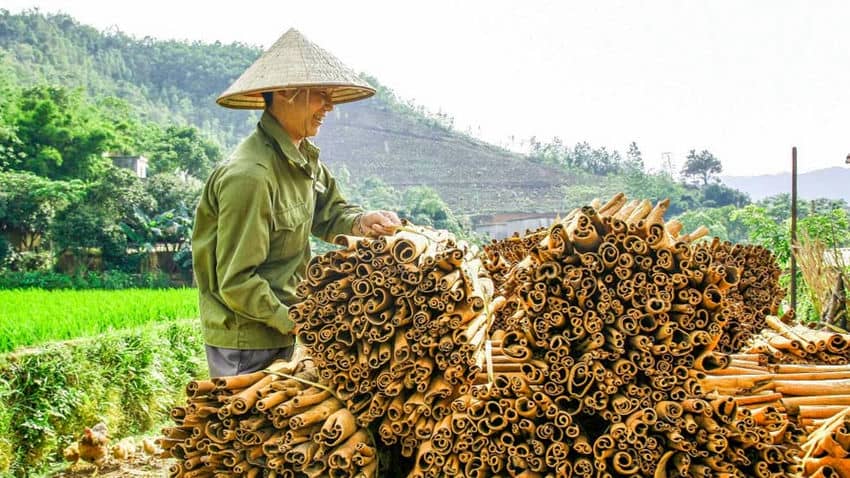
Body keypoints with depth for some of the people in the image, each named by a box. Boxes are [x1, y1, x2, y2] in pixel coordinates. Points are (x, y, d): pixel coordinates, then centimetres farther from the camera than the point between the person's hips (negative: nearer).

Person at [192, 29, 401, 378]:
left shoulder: (303, 157, 3)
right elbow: (236, 283, -23)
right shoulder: (250, 176, -25)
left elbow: (328, 211, 16)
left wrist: (359, 223, -6)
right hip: (245, 343, -9)